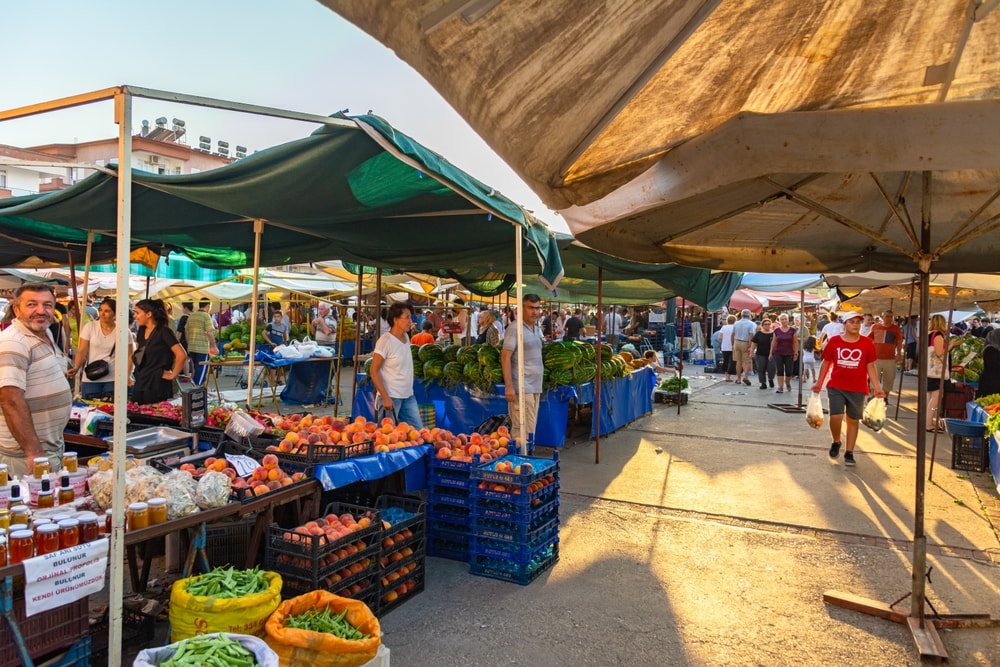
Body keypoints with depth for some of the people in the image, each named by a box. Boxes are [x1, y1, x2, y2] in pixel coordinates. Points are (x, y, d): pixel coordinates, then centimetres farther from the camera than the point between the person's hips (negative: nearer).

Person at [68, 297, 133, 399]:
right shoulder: (90, 326, -1)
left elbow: (129, 355, 2)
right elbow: (82, 351, -2)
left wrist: (128, 375, -9)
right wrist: (76, 368, -19)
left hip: (113, 379, 0)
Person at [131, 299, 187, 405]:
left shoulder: (163, 331, -13)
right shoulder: (142, 331, 11)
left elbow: (182, 355, -22)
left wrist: (173, 375, -14)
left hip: (156, 387, -8)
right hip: (140, 385, 8)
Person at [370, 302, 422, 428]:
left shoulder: (406, 337, 7)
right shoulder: (385, 340, -15)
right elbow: (374, 371, -15)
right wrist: (385, 398, -19)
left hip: (408, 396, 7)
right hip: (391, 397, -7)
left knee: (419, 431, 9)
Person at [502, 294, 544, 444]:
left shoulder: (535, 330, 17)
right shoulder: (515, 329, -8)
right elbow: (505, 357, -14)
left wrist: (539, 386, 17)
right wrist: (508, 386, -19)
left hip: (535, 387, 8)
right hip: (521, 388, -8)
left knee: (531, 430, 11)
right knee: (522, 430, -8)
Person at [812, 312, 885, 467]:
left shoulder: (867, 343, -1)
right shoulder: (834, 341, -2)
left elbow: (870, 367, 4)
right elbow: (826, 363, 7)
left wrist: (877, 388, 0)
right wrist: (819, 383, 6)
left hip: (858, 389, 1)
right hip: (836, 387, -1)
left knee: (853, 420, 8)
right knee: (835, 417, -13)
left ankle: (849, 453, 21)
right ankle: (836, 442, 17)